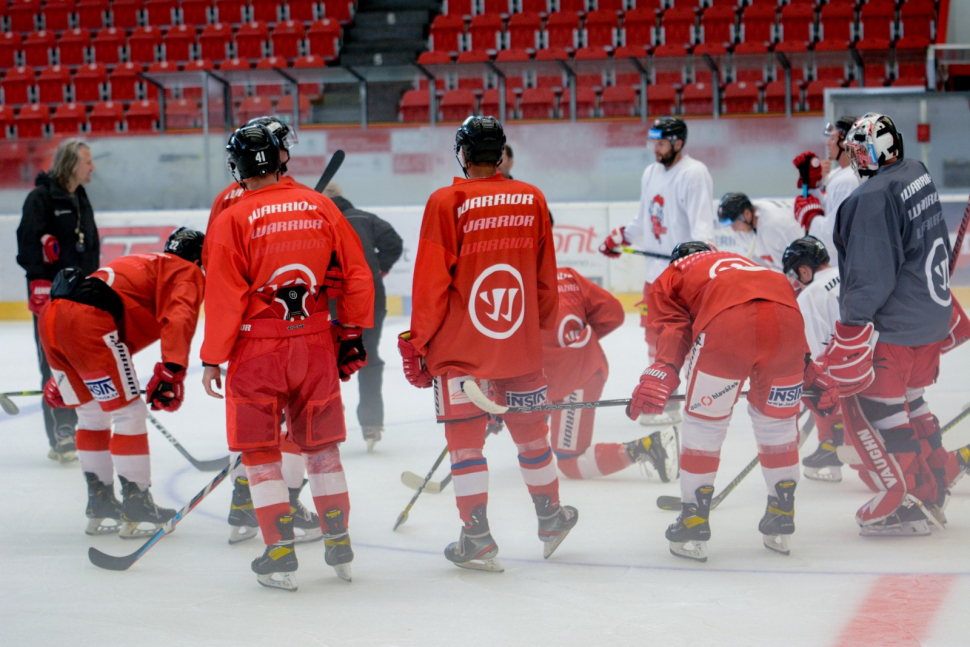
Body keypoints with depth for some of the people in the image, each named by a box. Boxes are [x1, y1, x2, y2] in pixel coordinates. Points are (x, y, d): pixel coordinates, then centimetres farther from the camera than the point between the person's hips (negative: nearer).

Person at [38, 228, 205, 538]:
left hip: (50, 315, 9)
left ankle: (100, 506, 26)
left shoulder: (140, 264, 37)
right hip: (87, 320, -9)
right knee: (129, 413, 1)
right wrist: (172, 373, -20)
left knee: (92, 413, 20)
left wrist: (64, 378, 43)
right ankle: (136, 509, 4)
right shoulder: (188, 273, 12)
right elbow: (178, 318, -10)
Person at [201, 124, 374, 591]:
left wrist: (213, 359, -3)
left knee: (261, 451, 6)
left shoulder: (233, 220, -10)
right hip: (315, 344, 4)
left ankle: (280, 554, 3)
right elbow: (356, 275, 6)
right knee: (321, 445, 16)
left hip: (258, 348, -4)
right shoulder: (320, 207, 2)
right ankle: (339, 546, 21)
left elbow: (225, 298, -11)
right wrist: (352, 332, 16)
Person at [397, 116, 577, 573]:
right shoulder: (532, 200, 2)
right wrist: (544, 326, 26)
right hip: (521, 344, 4)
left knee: (465, 439, 3)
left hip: (460, 346, -4)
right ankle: (550, 520, 31)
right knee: (530, 430, 17)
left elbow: (432, 282, -10)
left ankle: (478, 539, 1)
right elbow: (546, 278, 11)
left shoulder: (446, 203, -11)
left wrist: (416, 342, -1)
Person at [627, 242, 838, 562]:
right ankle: (781, 521, 30)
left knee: (703, 419, 12)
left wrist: (663, 372, -2)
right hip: (785, 316, 4)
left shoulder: (669, 279, 32)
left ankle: (694, 525, 14)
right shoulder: (741, 262, 44)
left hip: (729, 322, -4)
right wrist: (810, 372, 32)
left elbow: (674, 328, 9)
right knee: (777, 417, 22)